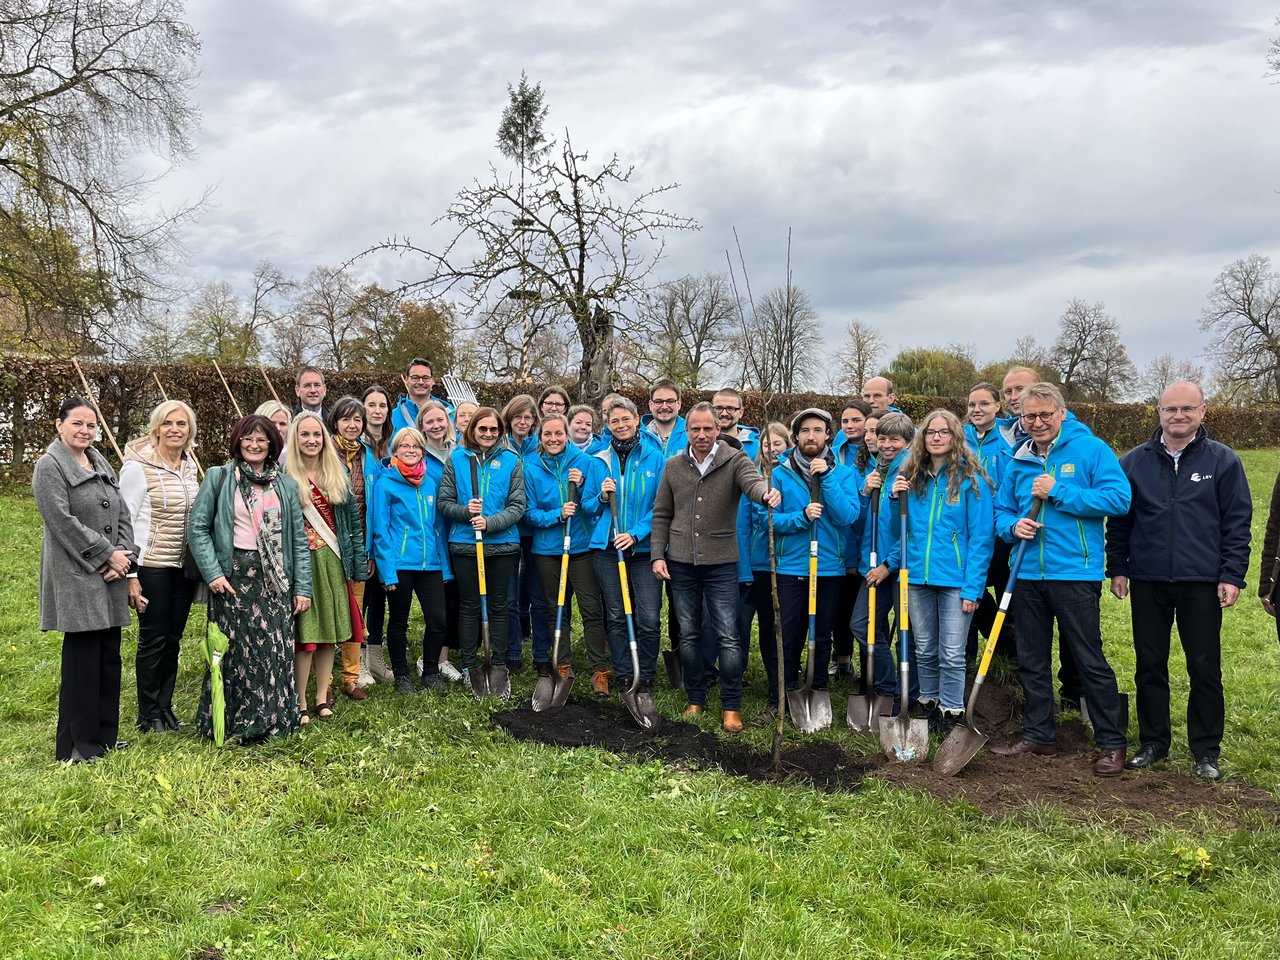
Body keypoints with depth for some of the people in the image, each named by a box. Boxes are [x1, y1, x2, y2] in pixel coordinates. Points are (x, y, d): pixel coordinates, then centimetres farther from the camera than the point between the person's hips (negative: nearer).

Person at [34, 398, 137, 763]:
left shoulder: (102, 465, 15)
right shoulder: (50, 466, -5)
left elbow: (122, 516, 12)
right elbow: (63, 521, -15)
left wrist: (124, 557, -4)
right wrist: (107, 555, -14)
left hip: (110, 576, 7)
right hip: (76, 578, -7)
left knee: (109, 657, 10)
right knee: (82, 660, -3)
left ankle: (105, 736, 21)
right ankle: (77, 746, 7)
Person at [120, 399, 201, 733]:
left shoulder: (190, 467, 8)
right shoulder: (138, 467, -11)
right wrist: (130, 575, -13)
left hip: (184, 565, 5)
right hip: (152, 566, -5)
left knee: (173, 639, 11)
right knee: (153, 639, 3)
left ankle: (165, 707, 23)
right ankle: (148, 714, 16)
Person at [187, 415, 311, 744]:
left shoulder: (286, 485, 12)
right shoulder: (218, 478, 5)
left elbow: (299, 538, 10)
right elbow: (197, 528, 1)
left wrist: (302, 587, 4)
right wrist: (213, 573, -9)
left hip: (274, 579, 2)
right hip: (232, 575, -2)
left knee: (275, 650, 0)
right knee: (235, 650, -1)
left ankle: (270, 720, 13)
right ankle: (232, 725, 12)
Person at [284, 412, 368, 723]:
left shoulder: (338, 472, 8)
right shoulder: (284, 475, -4)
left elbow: (354, 518, 10)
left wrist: (359, 560, 6)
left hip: (334, 560, 4)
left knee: (330, 630, 8)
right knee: (304, 631, -3)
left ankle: (322, 696, 19)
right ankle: (300, 702, 7)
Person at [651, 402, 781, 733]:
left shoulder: (734, 460, -5)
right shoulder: (673, 466, 5)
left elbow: (752, 481, -26)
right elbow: (661, 515, 9)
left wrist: (767, 493, -49)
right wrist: (657, 555, 1)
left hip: (721, 563, -3)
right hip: (681, 563, 3)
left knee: (727, 636, -1)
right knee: (689, 634, 12)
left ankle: (731, 706, 11)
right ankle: (696, 700, 26)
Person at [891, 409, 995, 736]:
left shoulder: (971, 478, -6)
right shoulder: (911, 476, 8)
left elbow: (982, 537, -9)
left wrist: (973, 587, -15)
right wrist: (897, 499, -5)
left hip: (954, 579, -4)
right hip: (917, 575, 5)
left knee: (952, 655, 2)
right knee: (925, 651, 14)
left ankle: (951, 715, 13)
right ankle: (929, 708, 27)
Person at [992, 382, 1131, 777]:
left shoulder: (1091, 449, -5)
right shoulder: (1018, 459, 10)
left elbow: (1119, 498, -15)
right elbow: (1002, 510, 16)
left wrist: (1058, 492, -17)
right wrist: (1013, 525, -7)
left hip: (1074, 573, -6)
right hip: (1028, 574, 6)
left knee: (1090, 661, 0)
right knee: (1031, 661, 13)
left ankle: (1112, 743, 13)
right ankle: (1038, 736, 26)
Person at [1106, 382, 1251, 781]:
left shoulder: (1223, 461, 0)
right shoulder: (1133, 462, 5)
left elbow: (1238, 523, 0)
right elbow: (1119, 521, 10)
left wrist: (1232, 576, -6)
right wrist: (1117, 568, 6)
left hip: (1202, 584, -2)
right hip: (1147, 583, 2)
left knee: (1205, 669, 5)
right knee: (1149, 666, 10)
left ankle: (1206, 751, 19)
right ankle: (1153, 742, 23)